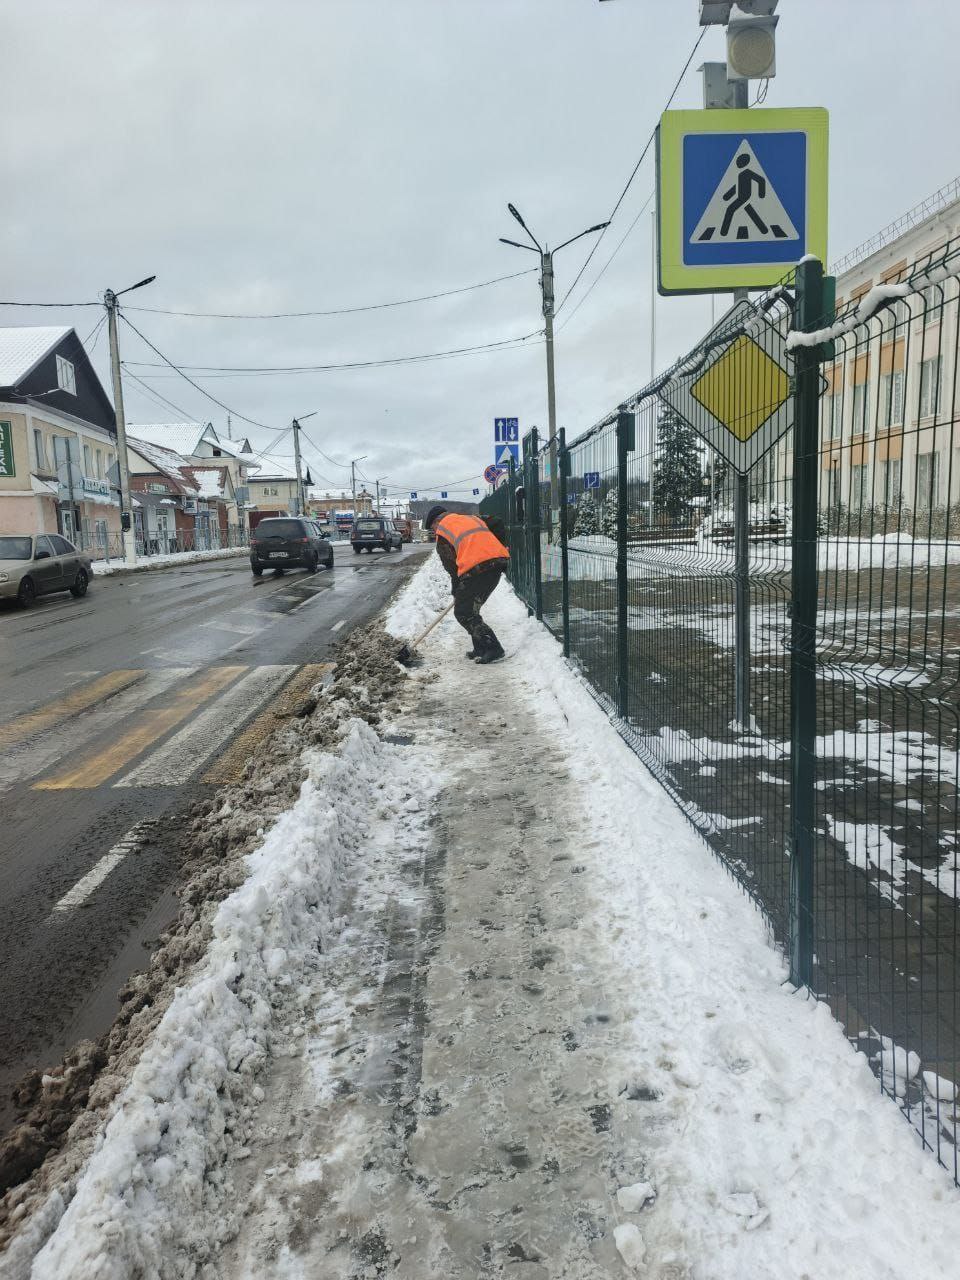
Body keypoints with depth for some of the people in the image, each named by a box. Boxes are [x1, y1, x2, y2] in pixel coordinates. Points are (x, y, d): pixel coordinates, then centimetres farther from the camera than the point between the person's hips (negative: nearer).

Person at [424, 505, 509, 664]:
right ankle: (481, 649, 22)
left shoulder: (442, 532, 12)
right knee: (472, 608, 21)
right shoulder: (473, 518, 29)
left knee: (463, 613, 5)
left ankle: (493, 648, -2)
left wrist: (456, 593, 22)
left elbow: (451, 566, 10)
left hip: (476, 566, -7)